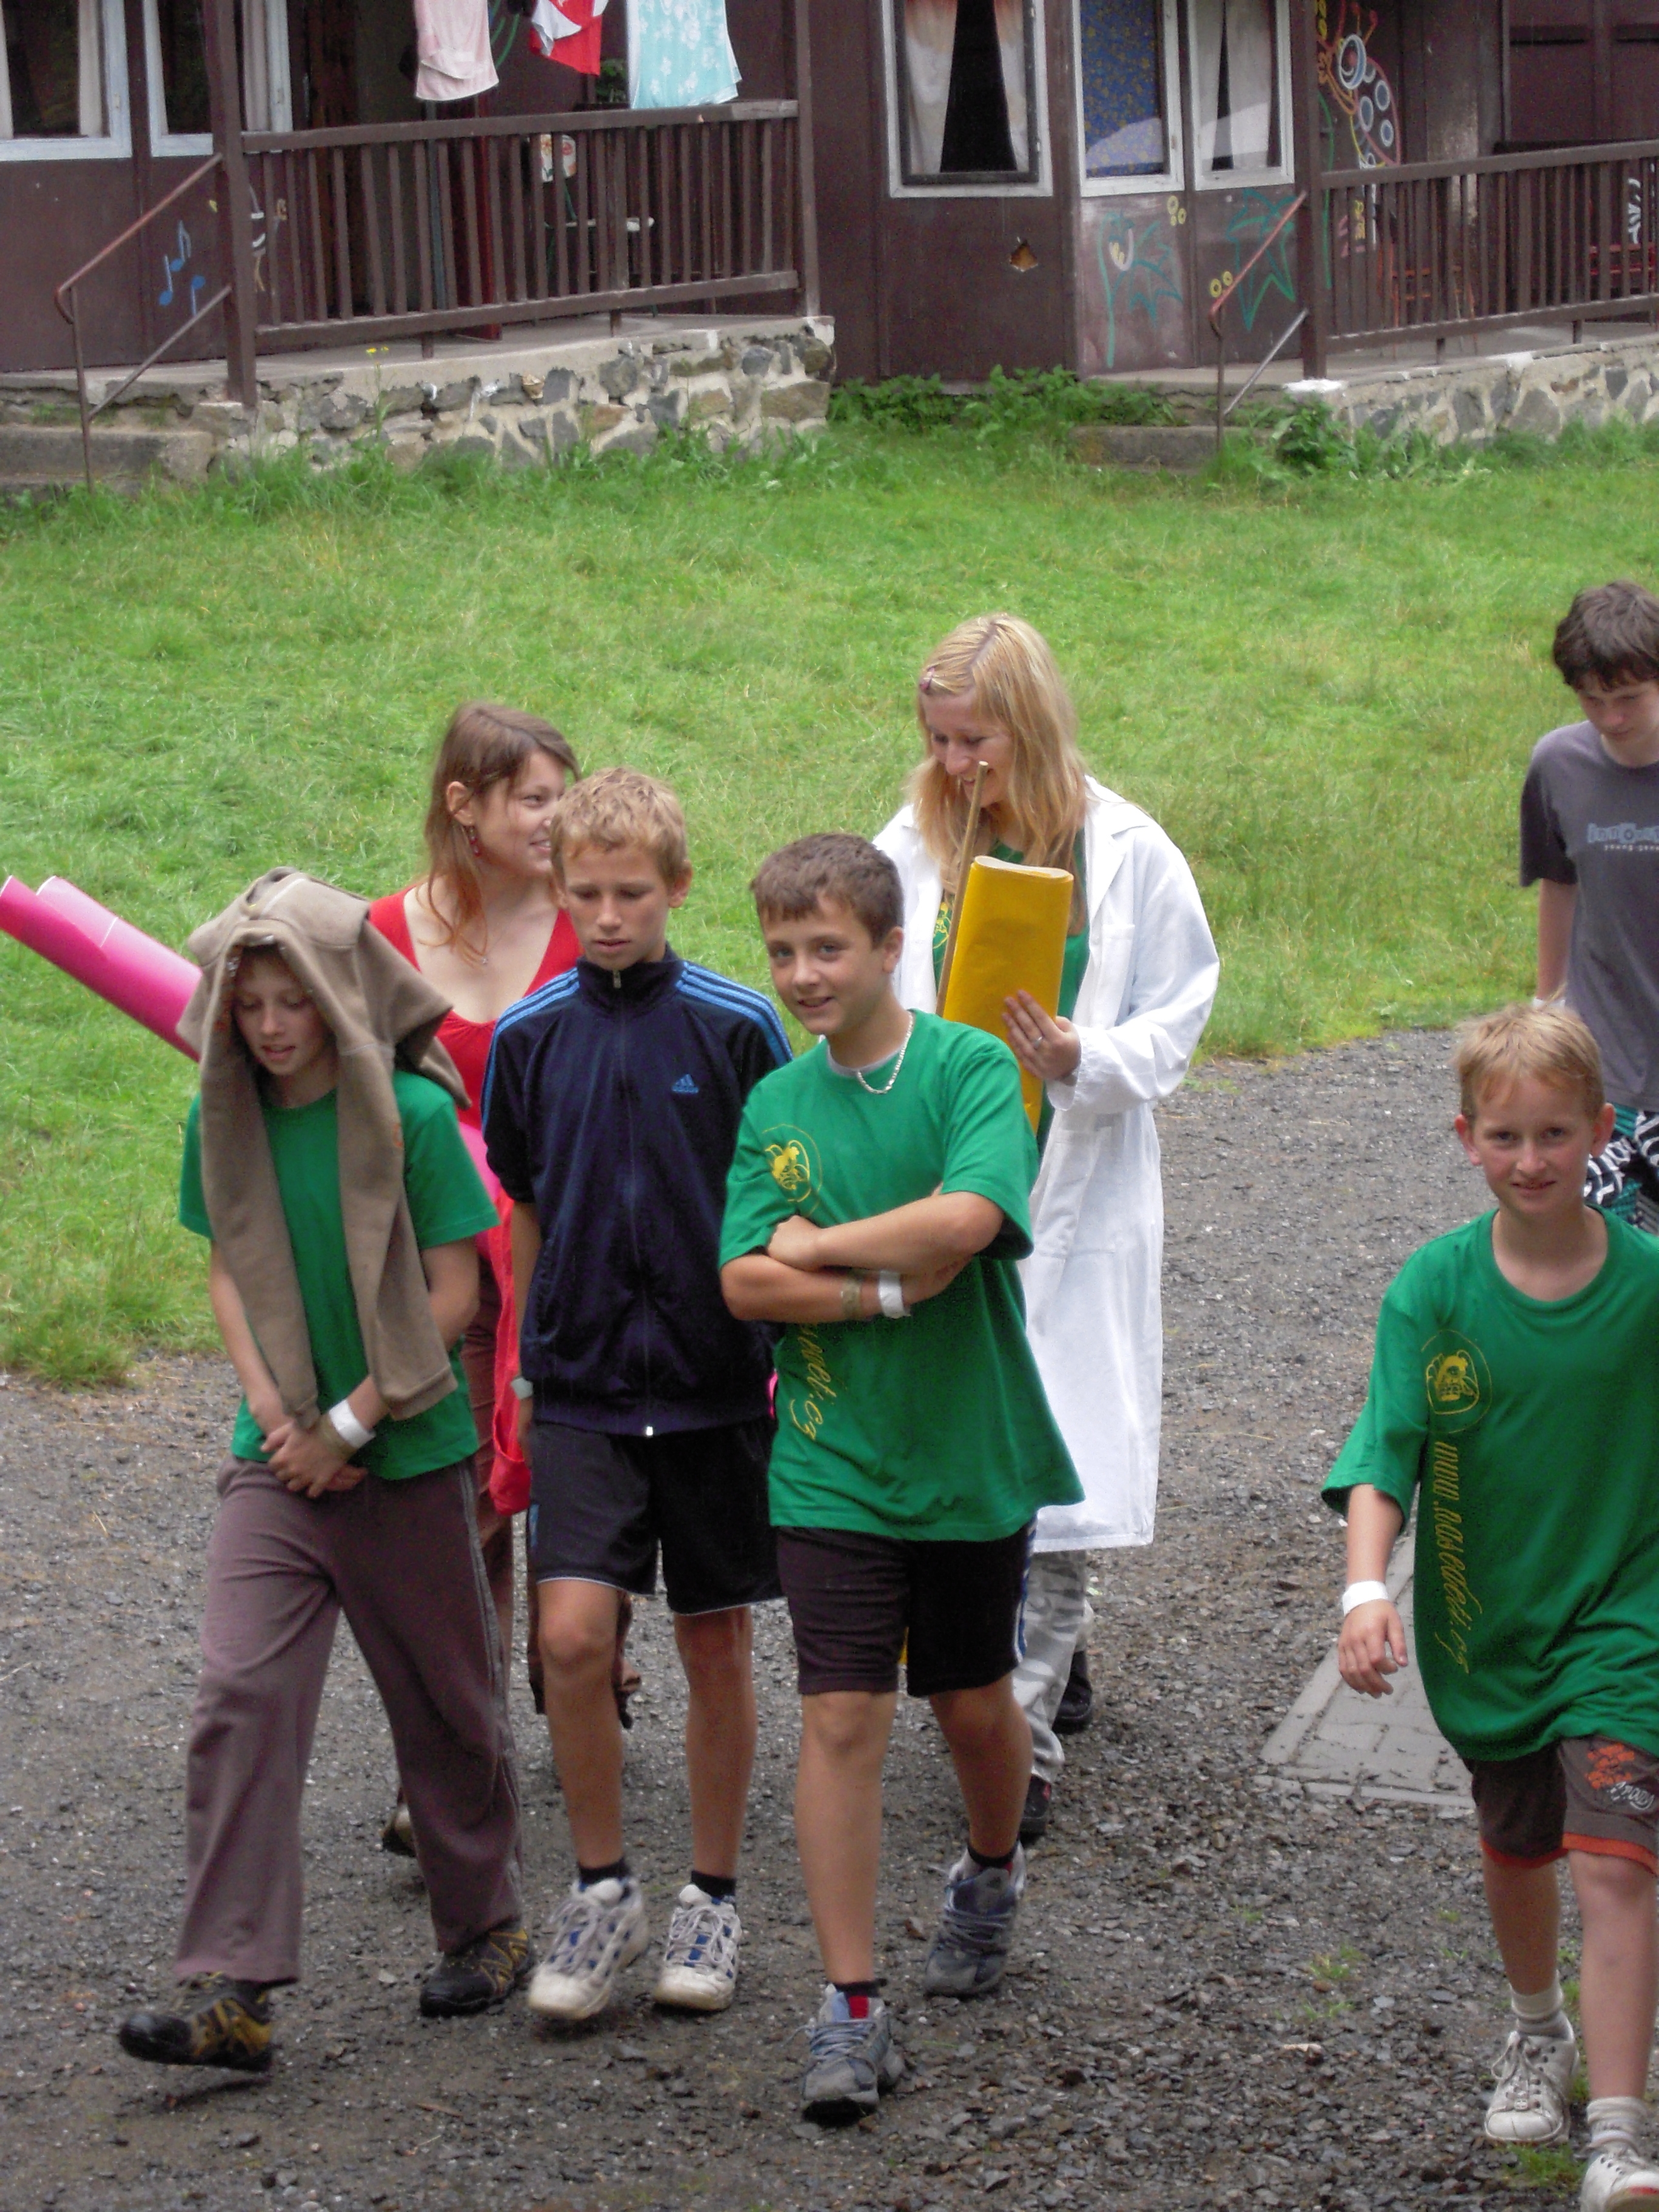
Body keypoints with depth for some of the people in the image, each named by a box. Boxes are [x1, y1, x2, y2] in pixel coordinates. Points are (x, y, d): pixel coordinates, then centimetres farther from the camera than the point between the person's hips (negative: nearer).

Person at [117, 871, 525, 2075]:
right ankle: (230, 1987, -11)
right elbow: (231, 1273, 8)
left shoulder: (412, 1114, -12)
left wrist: (350, 1423, -12)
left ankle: (487, 1927, 31)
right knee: (240, 1694, -10)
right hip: (276, 1462, 3)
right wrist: (275, 1415, -6)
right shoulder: (224, 1119, 1)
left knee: (448, 1702, 11)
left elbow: (452, 1294, -10)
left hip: (412, 1454, -3)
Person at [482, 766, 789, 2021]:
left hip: (716, 1387, -1)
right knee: (572, 1636, -10)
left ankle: (714, 1897, 22)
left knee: (718, 1646, 7)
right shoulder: (530, 1037, 2)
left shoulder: (736, 1029, -5)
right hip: (581, 1389, 1)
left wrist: (789, 1359, 1)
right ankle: (603, 1890, 7)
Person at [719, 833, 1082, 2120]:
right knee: (843, 1716, -6)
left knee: (974, 1701, 16)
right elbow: (744, 1283, -7)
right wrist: (893, 1288, -18)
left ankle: (991, 1874, 47)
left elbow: (967, 1216, -25)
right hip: (834, 1466, 1)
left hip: (975, 1456, -1)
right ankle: (851, 2009, -3)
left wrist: (815, 1244, -14)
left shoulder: (973, 1069, -8)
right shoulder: (775, 1106, 2)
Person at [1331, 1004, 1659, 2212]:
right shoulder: (1435, 1286, -9)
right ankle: (1538, 2035, 48)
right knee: (1515, 1850, 21)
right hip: (1484, 1617, 2)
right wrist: (1366, 1587, -27)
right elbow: (1385, 1451, -13)